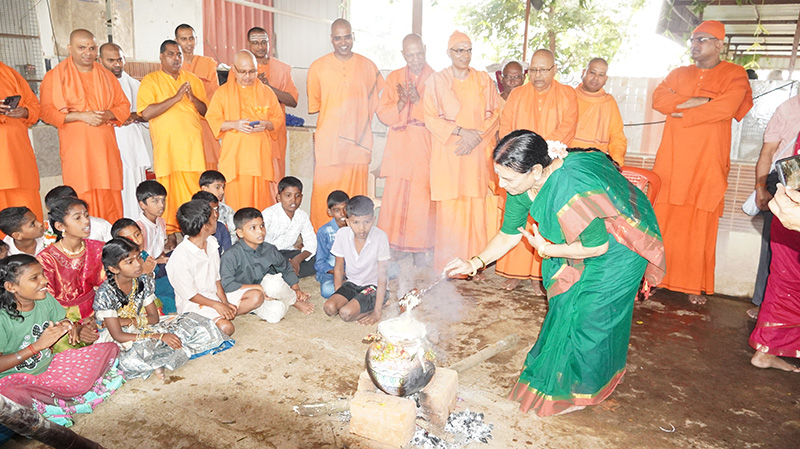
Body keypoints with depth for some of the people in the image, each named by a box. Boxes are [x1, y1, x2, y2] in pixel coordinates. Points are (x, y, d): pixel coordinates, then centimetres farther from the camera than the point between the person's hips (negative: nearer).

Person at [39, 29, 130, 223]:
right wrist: (80, 116, -13)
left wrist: (107, 114, -6)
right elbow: (46, 111, -1)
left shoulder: (107, 76, 16)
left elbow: (124, 106, 15)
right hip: (76, 148, -3)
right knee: (82, 201, -7)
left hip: (105, 147, 3)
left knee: (110, 198, -1)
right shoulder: (54, 77, 5)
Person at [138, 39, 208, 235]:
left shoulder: (193, 80, 16)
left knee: (194, 188, -1)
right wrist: (176, 98, -14)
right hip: (166, 147, -3)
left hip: (192, 145, 3)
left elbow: (206, 111, 14)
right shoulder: (150, 80, 4)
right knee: (168, 190, -2)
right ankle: (169, 232, 6)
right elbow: (146, 113, -10)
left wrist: (193, 98, -6)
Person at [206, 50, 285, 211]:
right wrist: (234, 124, -15)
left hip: (261, 155, 1)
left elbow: (279, 119, 12)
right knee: (237, 199, -5)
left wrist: (266, 124, -10)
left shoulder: (266, 92, 12)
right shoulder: (223, 92, 9)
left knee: (262, 197, -2)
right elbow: (212, 120, 4)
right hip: (234, 157, -1)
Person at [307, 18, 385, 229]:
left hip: (358, 143, 1)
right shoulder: (318, 67, 5)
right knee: (324, 196, -2)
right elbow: (313, 106, 11)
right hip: (327, 143, -1)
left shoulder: (368, 66, 7)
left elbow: (379, 103, 13)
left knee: (355, 199, 3)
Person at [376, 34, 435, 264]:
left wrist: (418, 101, -16)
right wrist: (401, 102, -14)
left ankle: (419, 250, 6)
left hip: (426, 148, -2)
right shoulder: (394, 78, 12)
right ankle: (391, 248, 6)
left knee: (422, 199, -4)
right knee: (394, 196, -2)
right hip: (399, 148, 2)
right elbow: (383, 115, 4)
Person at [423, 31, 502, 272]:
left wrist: (478, 134, -8)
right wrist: (461, 131, -12)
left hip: (478, 153, 2)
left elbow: (495, 112, 9)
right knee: (449, 208, -4)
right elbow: (431, 118, 0)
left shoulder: (484, 80, 13)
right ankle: (448, 267, 4)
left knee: (477, 207, -1)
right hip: (448, 154, -2)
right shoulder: (436, 80, 6)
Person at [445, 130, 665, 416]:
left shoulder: (573, 189, -41)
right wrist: (474, 264, -10)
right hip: (583, 239, 8)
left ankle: (583, 387, 22)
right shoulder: (522, 184, -16)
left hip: (617, 248, -7)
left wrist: (548, 250, -18)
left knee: (589, 313, -1)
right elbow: (509, 234, -3)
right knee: (564, 303, 14)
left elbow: (598, 246, -28)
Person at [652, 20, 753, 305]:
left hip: (707, 164, -3)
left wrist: (682, 113, -6)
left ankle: (694, 285, 8)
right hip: (671, 161, 3)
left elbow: (725, 108, -13)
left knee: (700, 227, -1)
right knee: (661, 221, 0)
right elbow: (658, 98, -1)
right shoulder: (679, 74, 18)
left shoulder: (734, 75, 5)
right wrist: (698, 101, -10)